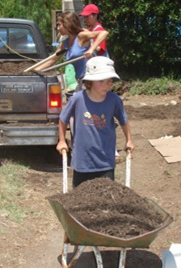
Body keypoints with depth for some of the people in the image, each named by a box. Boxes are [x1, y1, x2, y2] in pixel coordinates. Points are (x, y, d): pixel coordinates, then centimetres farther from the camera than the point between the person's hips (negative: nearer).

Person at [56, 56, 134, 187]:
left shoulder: (114, 100, -11)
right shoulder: (77, 99, -15)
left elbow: (123, 120, 7)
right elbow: (63, 119, 2)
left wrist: (129, 140, 15)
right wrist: (62, 141, 9)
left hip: (106, 162, 0)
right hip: (82, 161, 0)